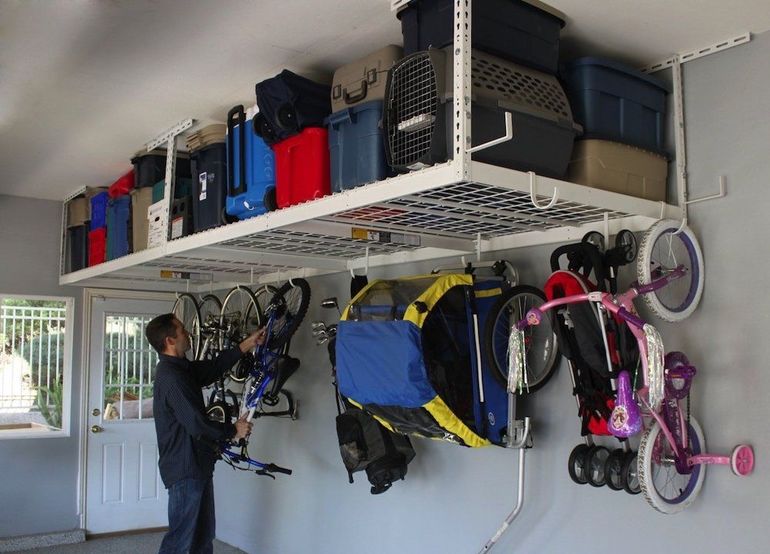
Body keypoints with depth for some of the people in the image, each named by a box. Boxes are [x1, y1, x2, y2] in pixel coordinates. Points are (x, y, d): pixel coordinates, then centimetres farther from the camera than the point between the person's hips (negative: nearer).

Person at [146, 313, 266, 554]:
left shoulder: (179, 368, 8)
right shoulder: (171, 377, -22)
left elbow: (213, 367, 14)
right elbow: (198, 425, -25)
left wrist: (247, 345, 15)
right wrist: (233, 430, -10)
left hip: (197, 466, 10)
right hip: (185, 470, -10)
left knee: (204, 534, 18)